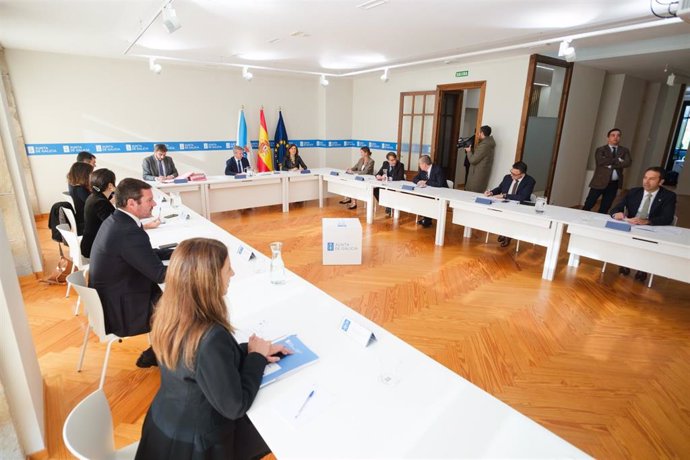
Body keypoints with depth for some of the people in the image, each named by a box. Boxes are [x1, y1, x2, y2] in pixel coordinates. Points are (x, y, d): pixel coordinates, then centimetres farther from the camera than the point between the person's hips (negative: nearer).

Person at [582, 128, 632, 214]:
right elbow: (600, 161, -18)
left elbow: (628, 162, -8)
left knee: (604, 209, 8)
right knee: (588, 205, -3)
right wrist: (617, 160, -12)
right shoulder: (601, 149, 1)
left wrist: (611, 164, -14)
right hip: (600, 182, -3)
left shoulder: (624, 151, 10)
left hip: (614, 184, 3)